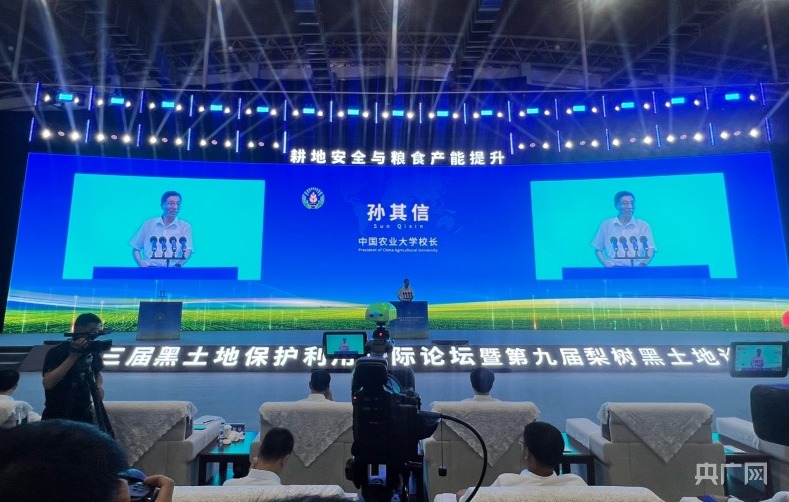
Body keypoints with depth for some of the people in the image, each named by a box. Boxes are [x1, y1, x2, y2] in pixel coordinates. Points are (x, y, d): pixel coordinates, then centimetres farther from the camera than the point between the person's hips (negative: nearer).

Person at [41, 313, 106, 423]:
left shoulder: (92, 351, -1)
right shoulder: (57, 352, -16)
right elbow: (48, 383, -27)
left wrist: (98, 386, -7)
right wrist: (73, 356, -31)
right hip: (56, 419, -4)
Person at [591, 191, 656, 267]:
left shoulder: (644, 226, 10)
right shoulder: (606, 225, 10)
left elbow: (651, 249, 3)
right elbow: (598, 250, 12)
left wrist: (643, 264, -16)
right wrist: (607, 265, -5)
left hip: (636, 269, 1)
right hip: (614, 269, -1)